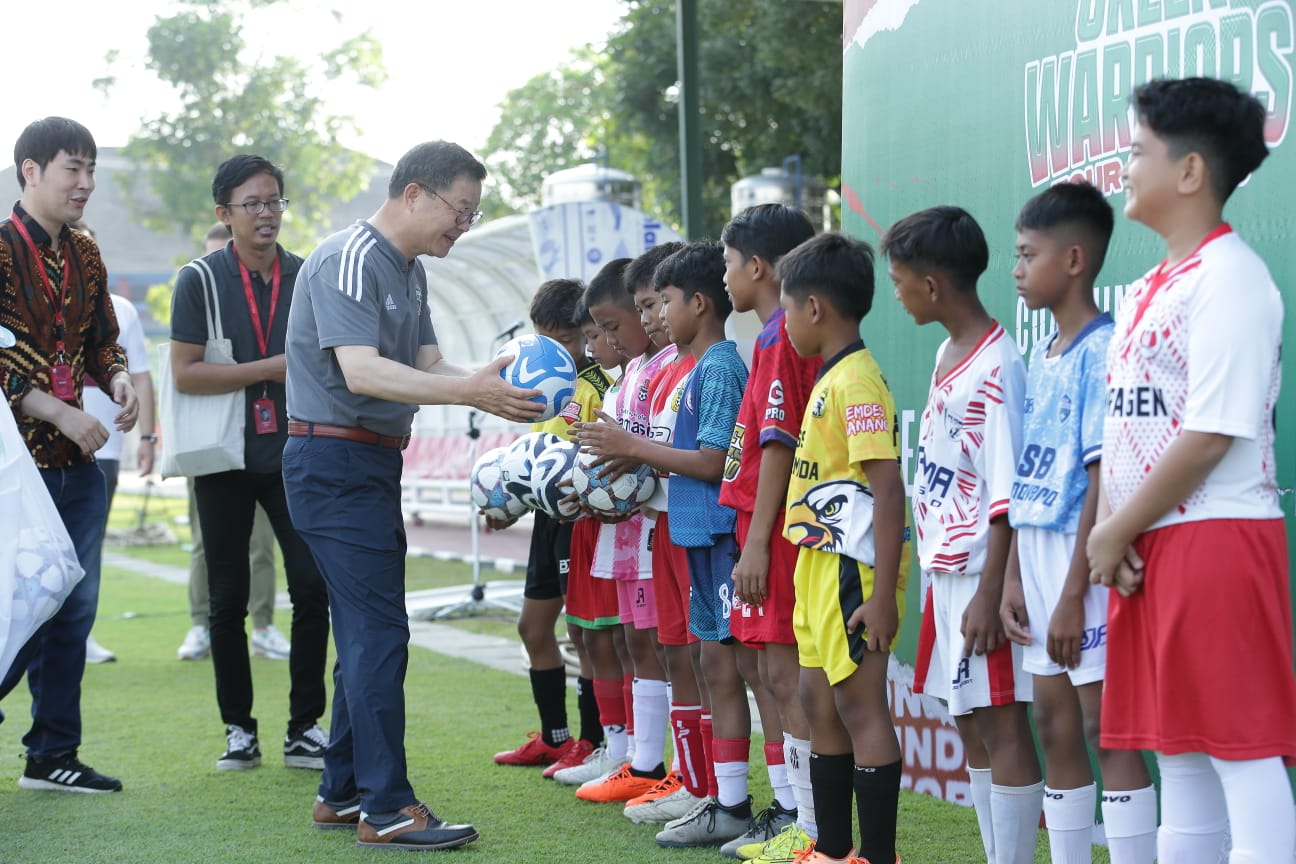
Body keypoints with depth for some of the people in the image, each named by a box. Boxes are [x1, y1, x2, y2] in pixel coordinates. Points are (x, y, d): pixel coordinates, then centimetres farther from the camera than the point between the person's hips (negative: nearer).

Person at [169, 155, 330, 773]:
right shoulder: (200, 280, -2)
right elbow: (184, 373, -11)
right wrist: (269, 369, -15)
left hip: (294, 455, 2)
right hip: (225, 459, -1)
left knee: (313, 586, -7)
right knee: (228, 598, 5)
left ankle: (304, 728, 3)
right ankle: (239, 729, 16)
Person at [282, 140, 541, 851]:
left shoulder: (409, 271, 15)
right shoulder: (349, 259, -16)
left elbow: (427, 366, 10)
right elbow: (361, 370, -27)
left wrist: (492, 385, -9)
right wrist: (470, 392, -33)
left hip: (374, 463, 10)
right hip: (335, 462, -10)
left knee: (368, 631, 13)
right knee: (380, 630, -11)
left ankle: (342, 792, 22)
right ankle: (386, 808, -7)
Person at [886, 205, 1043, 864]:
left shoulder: (996, 367, -16)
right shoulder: (948, 354, 12)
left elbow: (1006, 496, -18)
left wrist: (989, 594, -20)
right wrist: (939, 578, 17)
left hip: (980, 574, -10)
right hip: (944, 568, 10)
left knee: (1002, 727, -5)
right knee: (970, 728, 14)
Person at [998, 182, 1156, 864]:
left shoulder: (1101, 350, -13)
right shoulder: (1040, 355, 13)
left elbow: (1104, 476, -17)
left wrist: (1074, 592, -19)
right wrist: (1014, 576, 10)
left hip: (1084, 558, -9)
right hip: (1037, 553, 9)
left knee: (1105, 726, -7)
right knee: (1054, 725, 13)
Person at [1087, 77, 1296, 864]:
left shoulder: (1229, 278, -11)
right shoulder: (1151, 290, 16)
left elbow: (1210, 436, -17)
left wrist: (1114, 534, -11)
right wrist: (1108, 528, 1)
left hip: (1217, 540, -9)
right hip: (1150, 547, 9)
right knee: (1178, 751, 13)